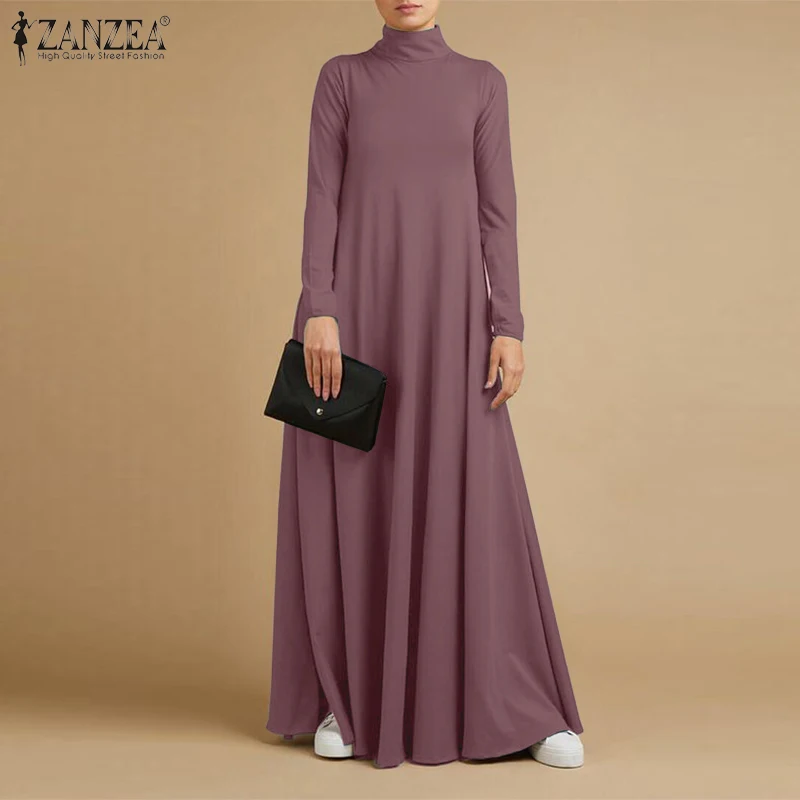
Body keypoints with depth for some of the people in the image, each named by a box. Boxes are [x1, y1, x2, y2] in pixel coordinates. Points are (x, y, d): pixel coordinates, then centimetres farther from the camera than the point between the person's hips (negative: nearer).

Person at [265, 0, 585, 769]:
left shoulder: (482, 83, 10)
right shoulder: (341, 77, 8)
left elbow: (497, 210, 5)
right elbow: (321, 200, 0)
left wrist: (508, 327, -5)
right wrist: (317, 312, -12)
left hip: (446, 315, 1)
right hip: (356, 307, 0)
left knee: (477, 502, -4)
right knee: (352, 502, 1)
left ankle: (525, 707, 4)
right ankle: (346, 697, 15)